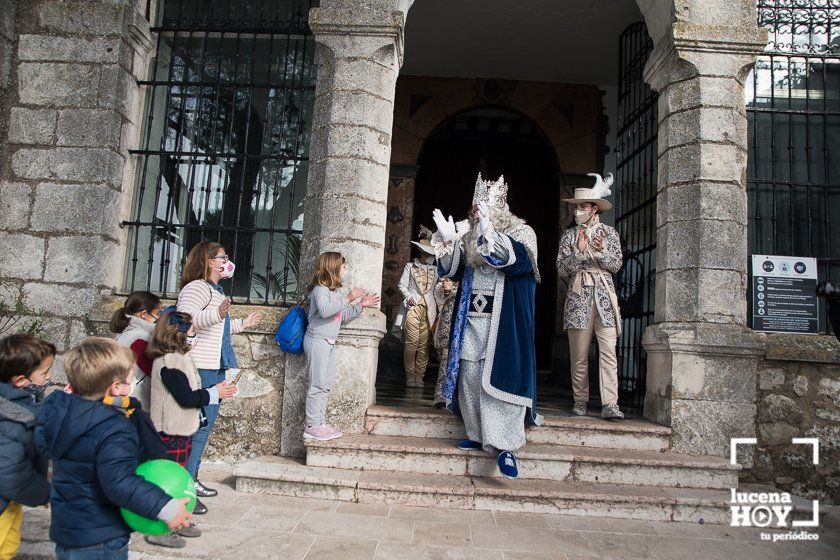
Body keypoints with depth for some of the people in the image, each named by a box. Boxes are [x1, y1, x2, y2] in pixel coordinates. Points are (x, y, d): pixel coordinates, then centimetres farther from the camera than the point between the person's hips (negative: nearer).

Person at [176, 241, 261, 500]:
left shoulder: (215, 290, 21)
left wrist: (242, 323, 36)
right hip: (200, 368, -11)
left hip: (216, 368, 11)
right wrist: (217, 314, -39)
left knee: (205, 423, 16)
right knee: (198, 425, -7)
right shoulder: (197, 287, -12)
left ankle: (191, 478, 26)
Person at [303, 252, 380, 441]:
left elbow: (343, 317, 20)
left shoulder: (335, 291, 16)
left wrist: (361, 305, 13)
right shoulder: (320, 289, -12)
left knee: (326, 385, 11)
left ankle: (320, 423, 17)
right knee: (317, 385, -7)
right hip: (317, 341, -9)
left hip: (329, 343, 10)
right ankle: (312, 426, -2)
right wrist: (347, 299, -27)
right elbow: (324, 310, -31)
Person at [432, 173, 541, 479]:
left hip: (501, 323, -5)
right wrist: (448, 241, -8)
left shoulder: (520, 233, 0)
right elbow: (451, 271, 8)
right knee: (469, 376, 6)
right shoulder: (468, 236, 14)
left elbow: (517, 260, -20)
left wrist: (489, 234, -30)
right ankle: (478, 434, 20)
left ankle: (505, 446, -7)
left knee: (498, 377, -11)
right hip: (471, 320, 5)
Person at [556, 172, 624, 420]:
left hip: (605, 296, 0)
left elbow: (616, 265, 5)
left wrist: (601, 251, -12)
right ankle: (580, 401, 12)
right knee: (579, 353, 2)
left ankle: (609, 404, -12)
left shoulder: (609, 233, 11)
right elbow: (562, 269, 2)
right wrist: (579, 251, -12)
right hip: (579, 296, 0)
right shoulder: (569, 235, 10)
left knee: (608, 350, -9)